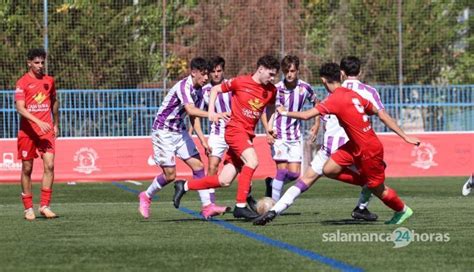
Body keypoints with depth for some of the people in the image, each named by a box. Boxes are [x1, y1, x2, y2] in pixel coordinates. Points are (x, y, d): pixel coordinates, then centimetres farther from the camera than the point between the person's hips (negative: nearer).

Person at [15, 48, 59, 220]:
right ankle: (28, 208, 12)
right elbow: (20, 108, -15)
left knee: (49, 165, -11)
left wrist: (56, 125, 22)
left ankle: (44, 206, -7)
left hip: (46, 130, 3)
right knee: (27, 169, 3)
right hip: (27, 132, -3)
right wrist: (38, 122, -25)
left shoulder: (49, 81, 9)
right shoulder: (22, 83, -5)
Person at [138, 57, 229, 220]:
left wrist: (202, 140, 8)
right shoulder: (184, 86, -23)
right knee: (170, 174, -7)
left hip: (180, 131, 8)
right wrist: (213, 115, -52)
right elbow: (190, 110, -40)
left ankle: (208, 207, -7)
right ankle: (146, 197, 19)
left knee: (198, 166, -4)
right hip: (163, 132, -8)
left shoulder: (198, 91, 5)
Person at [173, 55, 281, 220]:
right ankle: (240, 206, -24)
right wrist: (211, 112, -5)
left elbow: (271, 107, 25)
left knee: (224, 181, 3)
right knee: (252, 161, -30)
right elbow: (215, 89, 6)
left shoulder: (271, 91, 6)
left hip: (248, 135, 6)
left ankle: (184, 186, 21)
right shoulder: (241, 82, -7)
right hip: (235, 130, -6)